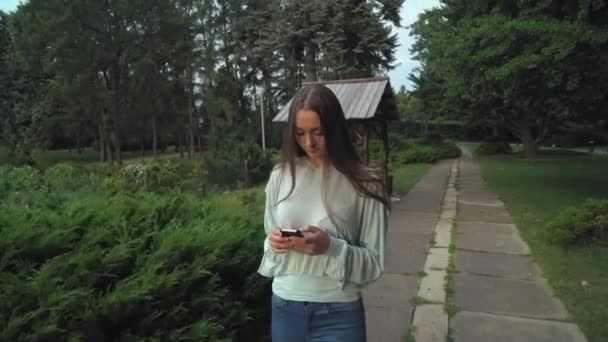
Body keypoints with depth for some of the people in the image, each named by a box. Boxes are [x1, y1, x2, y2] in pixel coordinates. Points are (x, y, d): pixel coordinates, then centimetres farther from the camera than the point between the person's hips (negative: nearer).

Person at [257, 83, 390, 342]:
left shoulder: (363, 185, -12)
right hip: (284, 307, 4)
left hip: (338, 314, -3)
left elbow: (374, 264, -8)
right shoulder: (281, 176, -1)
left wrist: (331, 247, -23)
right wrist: (274, 242, -11)